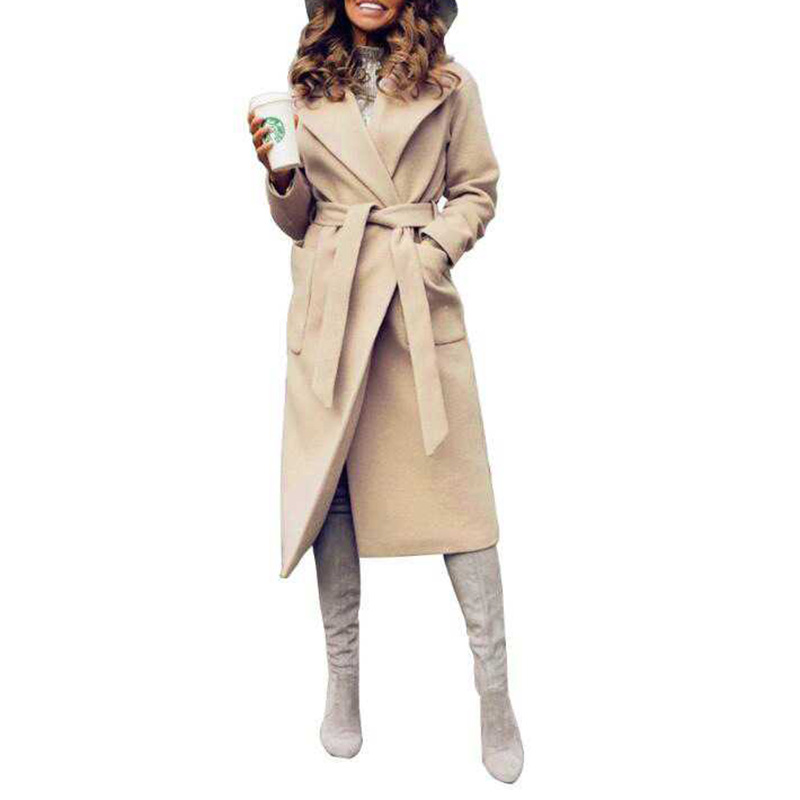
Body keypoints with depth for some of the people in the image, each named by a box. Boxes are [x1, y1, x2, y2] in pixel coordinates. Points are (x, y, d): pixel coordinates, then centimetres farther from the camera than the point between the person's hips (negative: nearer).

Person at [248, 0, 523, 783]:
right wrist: (280, 175, -6)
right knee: (331, 488, 4)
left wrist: (434, 248, -6)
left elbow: (477, 191, 10)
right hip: (330, 303, 2)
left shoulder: (448, 84, 6)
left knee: (458, 485, -2)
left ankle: (494, 691, 10)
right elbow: (296, 219, 14)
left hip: (420, 303, -2)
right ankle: (342, 680, 20)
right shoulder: (310, 85, 12)